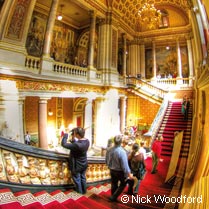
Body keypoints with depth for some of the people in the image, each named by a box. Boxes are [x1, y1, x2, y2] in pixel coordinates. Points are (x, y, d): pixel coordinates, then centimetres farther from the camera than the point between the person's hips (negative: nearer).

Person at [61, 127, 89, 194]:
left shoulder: (77, 145, -38)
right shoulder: (87, 141, -13)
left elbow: (63, 144, -31)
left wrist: (65, 136, -18)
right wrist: (73, 139, -8)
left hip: (77, 165, -6)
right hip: (84, 164, 7)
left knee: (77, 179, 19)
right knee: (83, 177, 26)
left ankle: (79, 192, 39)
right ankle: (84, 191, 44)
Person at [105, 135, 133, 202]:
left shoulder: (109, 150, -15)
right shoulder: (122, 152, -32)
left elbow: (106, 161, 1)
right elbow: (125, 165, -26)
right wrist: (129, 174, -11)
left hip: (112, 170, 5)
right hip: (120, 172, -5)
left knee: (114, 184, 25)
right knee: (123, 184, 22)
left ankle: (113, 197, 43)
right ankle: (113, 197, 22)